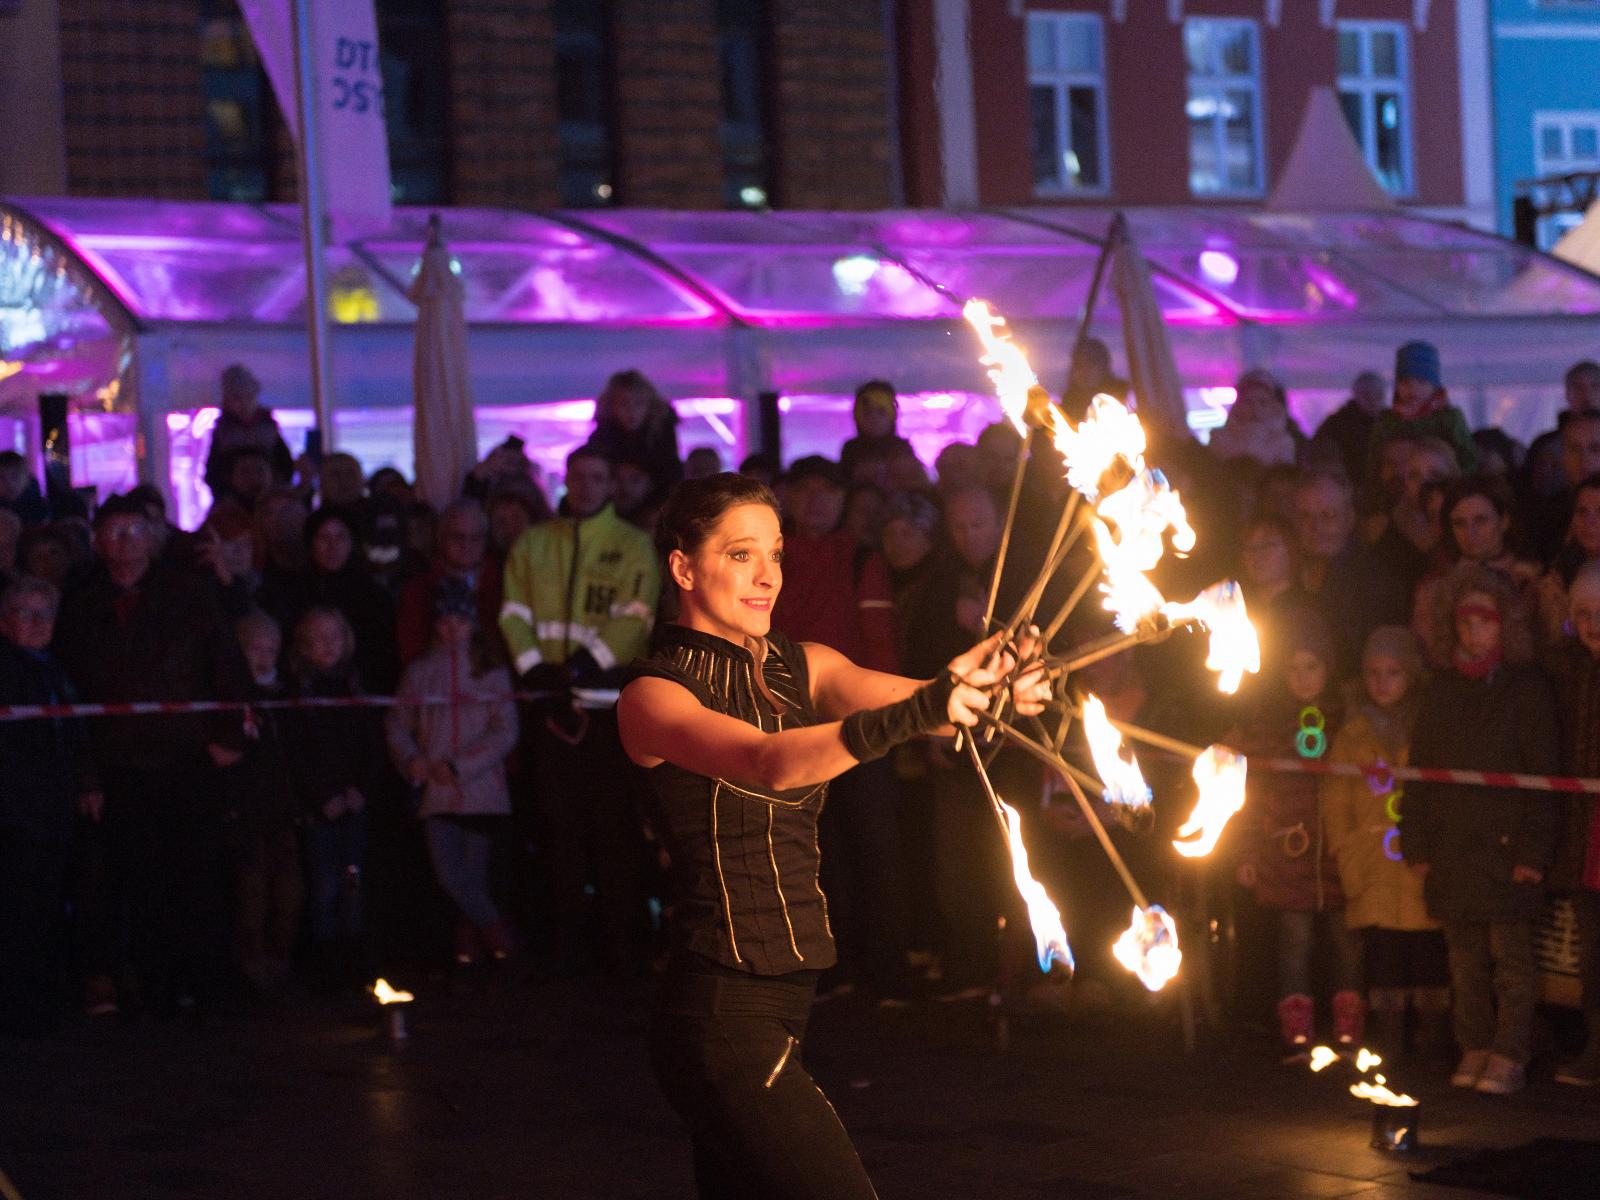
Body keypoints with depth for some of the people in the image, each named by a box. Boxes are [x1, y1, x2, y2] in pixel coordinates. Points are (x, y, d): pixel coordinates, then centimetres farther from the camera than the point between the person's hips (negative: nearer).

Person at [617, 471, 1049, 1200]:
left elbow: (898, 693, -7)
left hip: (783, 1004, 7)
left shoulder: (801, 668, 11)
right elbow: (770, 762, -27)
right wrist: (915, 713, -41)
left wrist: (986, 689, -29)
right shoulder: (653, 697, -9)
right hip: (724, 1017, -7)